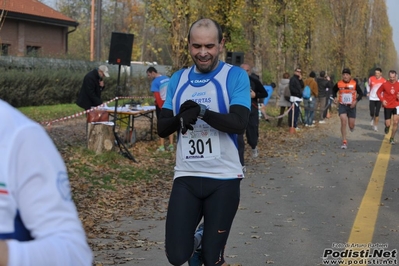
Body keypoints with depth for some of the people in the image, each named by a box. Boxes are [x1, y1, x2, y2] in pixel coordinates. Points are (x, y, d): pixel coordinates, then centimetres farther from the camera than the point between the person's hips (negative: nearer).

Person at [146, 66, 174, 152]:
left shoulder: (155, 82, -14)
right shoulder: (167, 78, 7)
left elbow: (157, 96, -19)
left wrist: (161, 107, -13)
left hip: (161, 104, -6)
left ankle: (162, 146, 3)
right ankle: (171, 145, 13)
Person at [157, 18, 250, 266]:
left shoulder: (236, 76, -4)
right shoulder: (178, 79, 9)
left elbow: (239, 123, -16)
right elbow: (162, 128, 7)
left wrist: (201, 111, -28)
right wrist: (180, 118, -14)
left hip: (223, 178, -3)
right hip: (186, 177, 3)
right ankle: (196, 240, 30)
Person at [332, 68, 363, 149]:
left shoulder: (354, 84, -9)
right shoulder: (339, 84, -5)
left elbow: (361, 94, -1)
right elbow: (334, 90, 16)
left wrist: (356, 100, -17)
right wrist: (335, 97, -1)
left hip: (351, 106, 0)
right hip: (342, 106, 0)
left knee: (351, 126, 5)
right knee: (343, 122, -17)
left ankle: (352, 127, 47)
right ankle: (344, 142, -11)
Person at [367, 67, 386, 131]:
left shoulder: (383, 81, -4)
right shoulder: (371, 79, -3)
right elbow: (368, 85, 17)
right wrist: (368, 92, 5)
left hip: (379, 99, 0)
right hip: (372, 98, 1)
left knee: (377, 113, -2)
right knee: (372, 113, -6)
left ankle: (375, 125, 12)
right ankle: (373, 118, 28)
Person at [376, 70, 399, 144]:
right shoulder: (385, 84, -7)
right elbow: (378, 92, 4)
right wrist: (382, 100, -9)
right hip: (387, 106, -1)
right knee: (388, 124, -1)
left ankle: (392, 138, 9)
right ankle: (387, 126, 39)